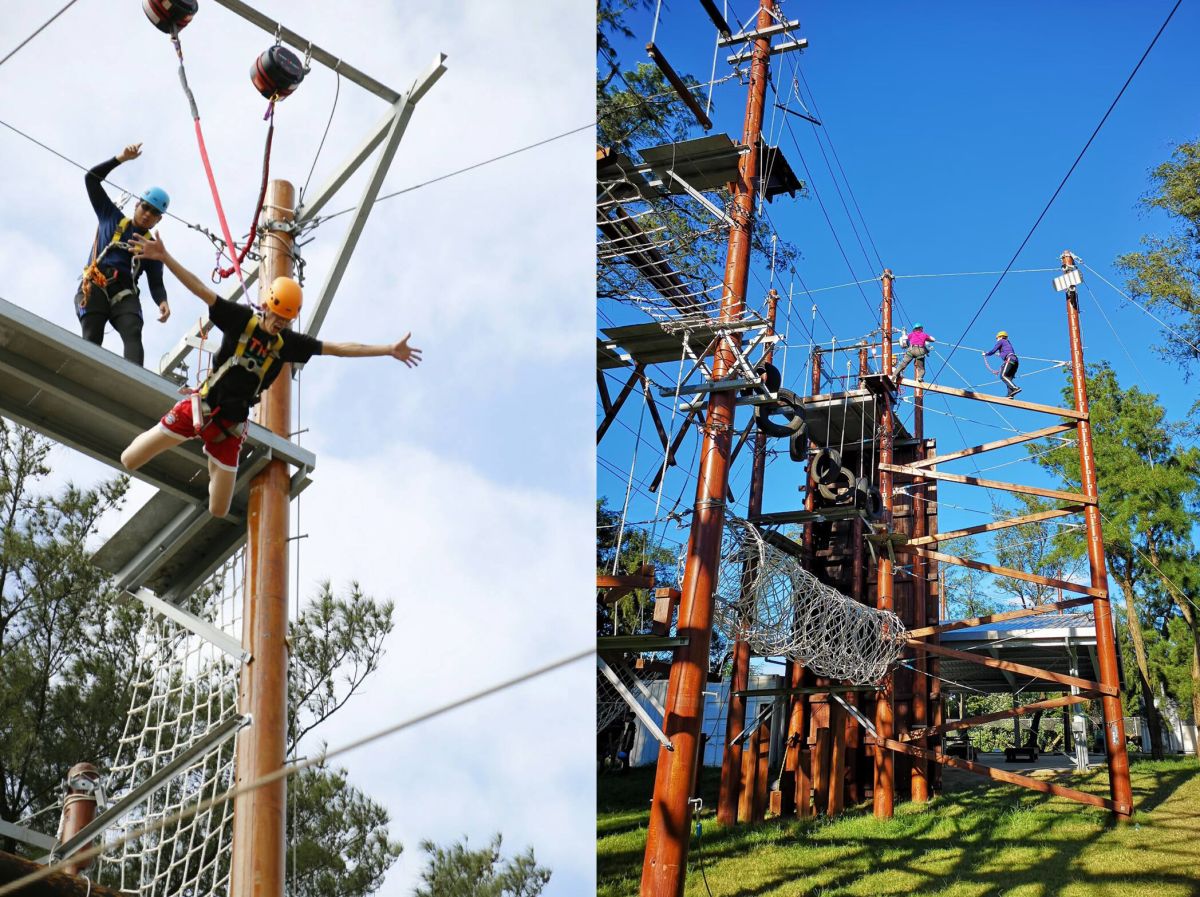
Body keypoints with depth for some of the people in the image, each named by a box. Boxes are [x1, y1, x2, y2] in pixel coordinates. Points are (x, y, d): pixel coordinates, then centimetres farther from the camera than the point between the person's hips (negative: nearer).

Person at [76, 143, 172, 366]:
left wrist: (162, 302, -11)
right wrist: (121, 158, 12)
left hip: (124, 294, 0)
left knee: (133, 335, -29)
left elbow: (156, 282, 13)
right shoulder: (111, 218, 23)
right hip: (94, 287, 0)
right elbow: (91, 178, 22)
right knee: (91, 340, -22)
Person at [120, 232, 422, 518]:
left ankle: (212, 459, 38)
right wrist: (164, 257, -27)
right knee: (129, 461, -1)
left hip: (230, 424, 2)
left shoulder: (287, 343, -1)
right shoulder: (241, 319, -9)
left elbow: (339, 348, 2)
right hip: (200, 409, -2)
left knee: (218, 511, 6)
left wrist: (390, 349, 1)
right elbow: (201, 289, -16)